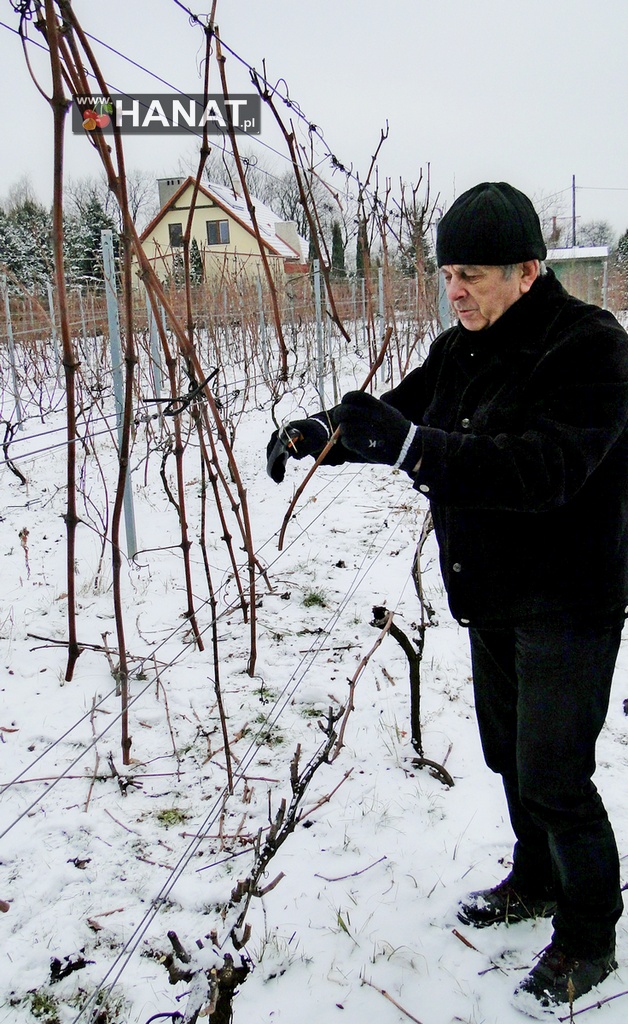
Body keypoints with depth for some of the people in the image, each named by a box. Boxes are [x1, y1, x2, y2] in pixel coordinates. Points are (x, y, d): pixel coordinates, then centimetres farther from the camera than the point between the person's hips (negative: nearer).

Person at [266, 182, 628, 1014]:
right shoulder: (463, 348, 6)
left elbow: (544, 468, -34)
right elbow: (401, 411, 10)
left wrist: (410, 446, -44)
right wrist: (319, 432, -12)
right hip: (490, 598, 8)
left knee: (554, 776, -2)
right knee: (510, 756, 21)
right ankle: (537, 880, 43)